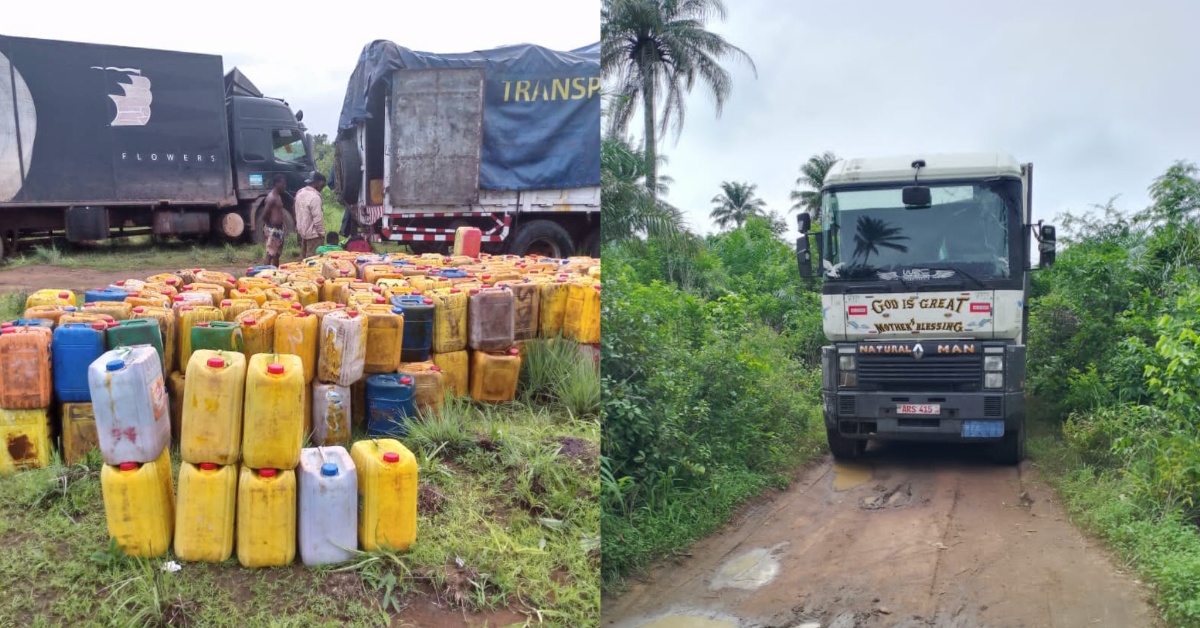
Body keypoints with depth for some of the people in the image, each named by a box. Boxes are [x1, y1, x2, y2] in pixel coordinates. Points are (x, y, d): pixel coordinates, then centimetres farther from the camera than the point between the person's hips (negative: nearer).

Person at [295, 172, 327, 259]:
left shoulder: (300, 193, 5)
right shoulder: (314, 197, -23)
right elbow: (317, 218, -22)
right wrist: (320, 232, -13)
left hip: (302, 230, 9)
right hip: (312, 232, -9)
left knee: (303, 257, 17)